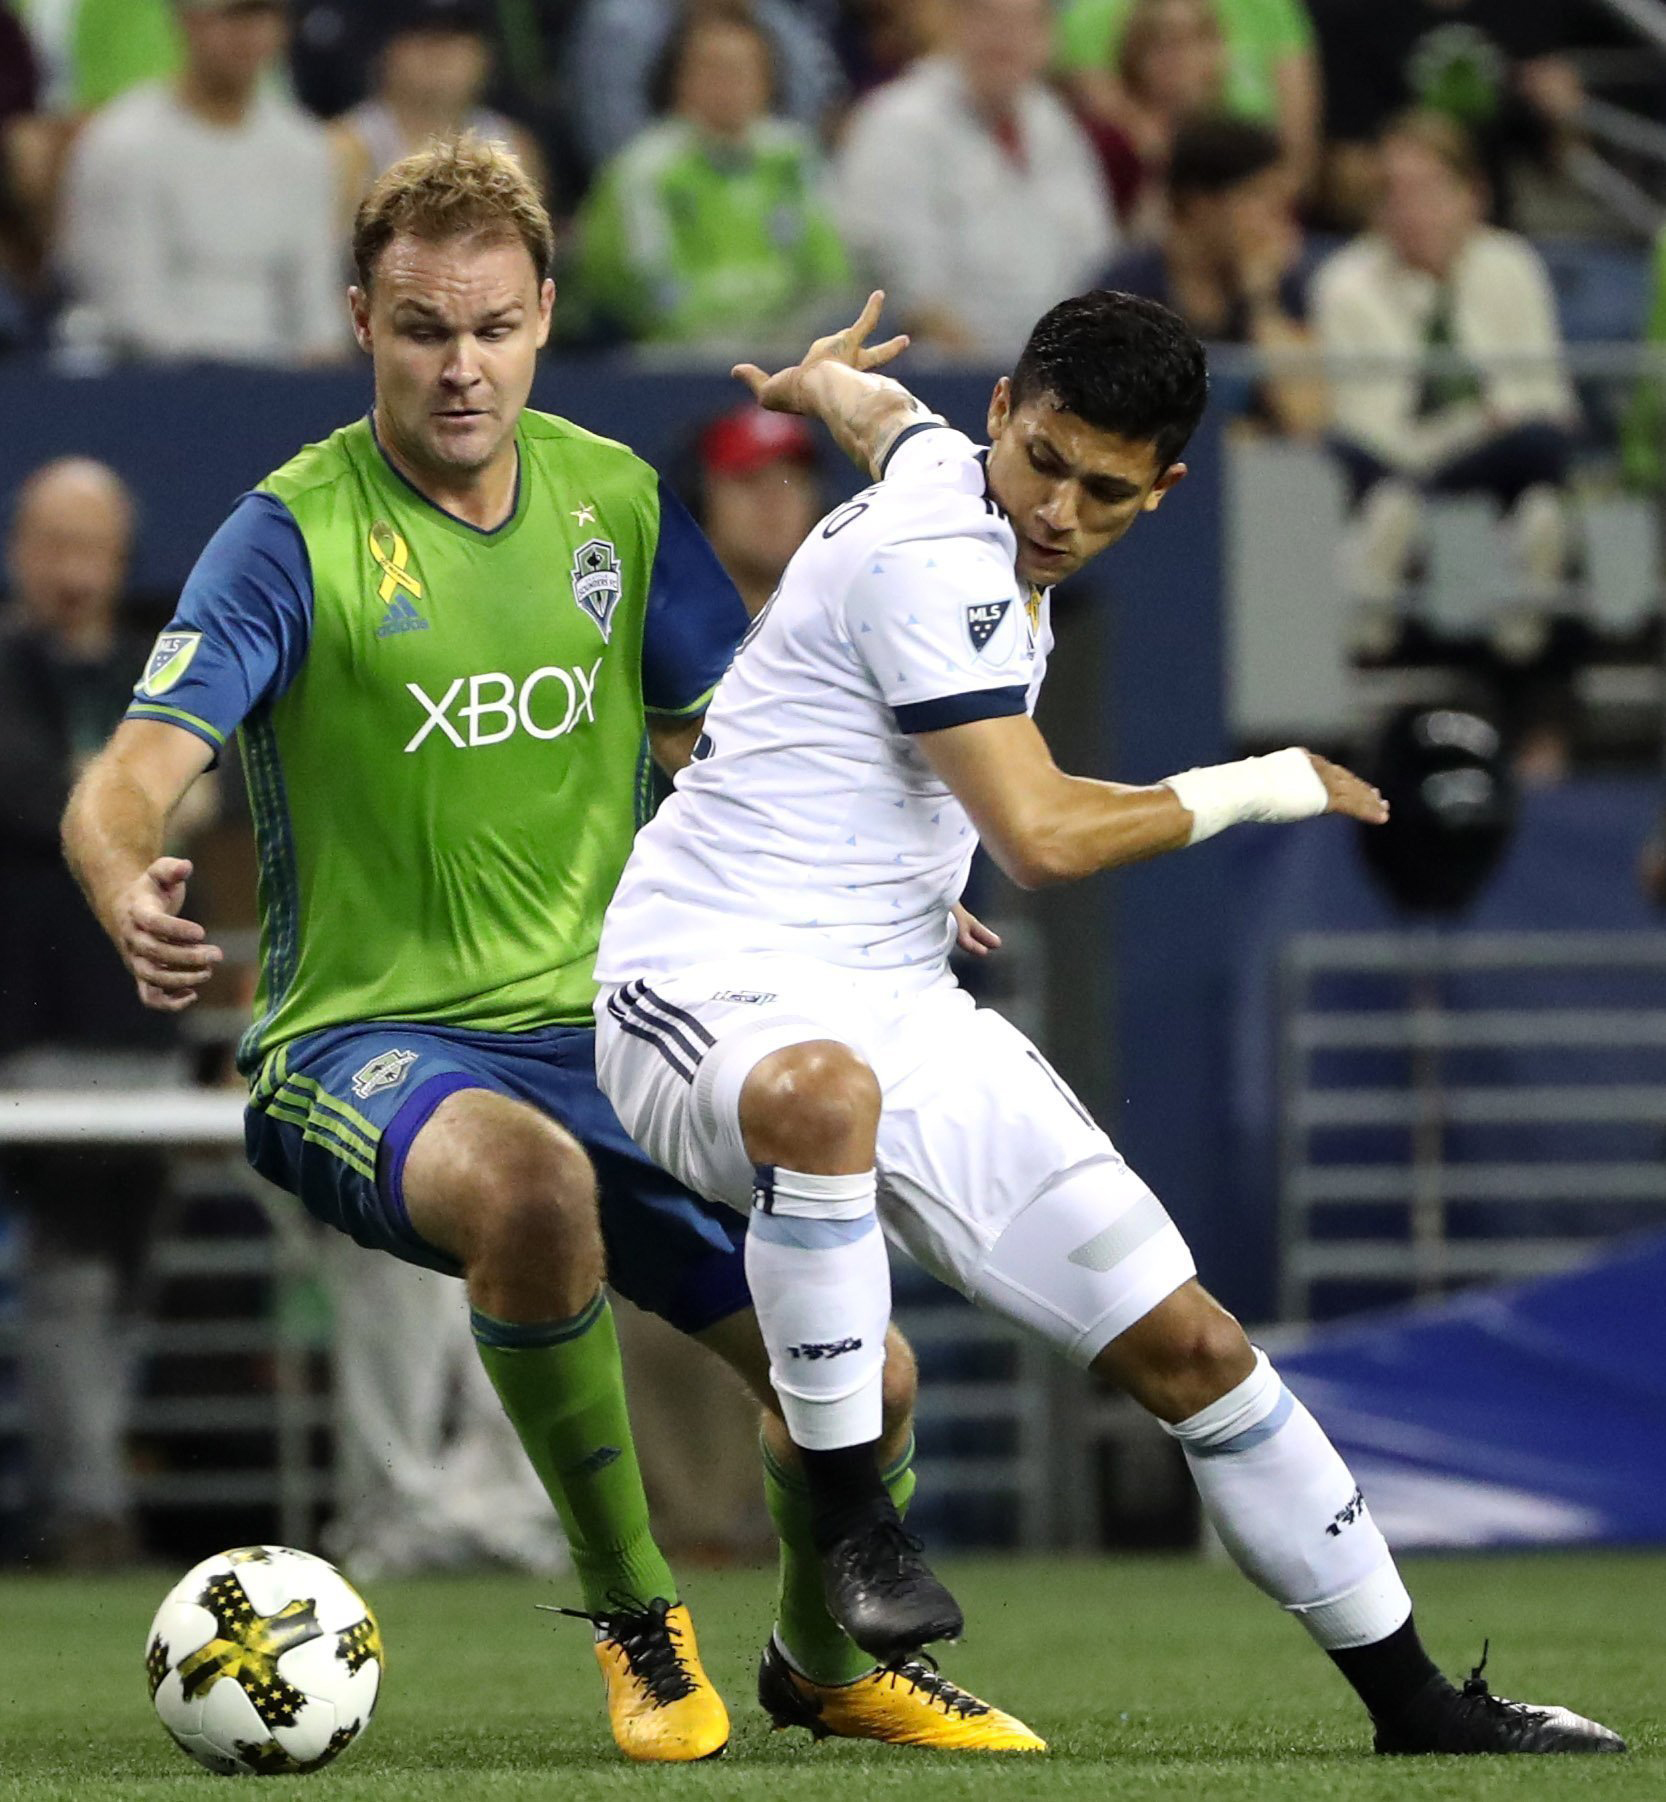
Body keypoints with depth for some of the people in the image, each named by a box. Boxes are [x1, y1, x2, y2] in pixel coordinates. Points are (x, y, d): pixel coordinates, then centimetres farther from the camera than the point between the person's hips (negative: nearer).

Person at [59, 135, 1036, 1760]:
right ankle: (633, 1618, -18)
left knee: (859, 1372, -3)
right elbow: (127, 782, -21)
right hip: (362, 1049, -5)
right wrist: (132, 898, -44)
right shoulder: (295, 536, -12)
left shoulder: (616, 499, 4)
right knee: (530, 1181, -40)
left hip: (599, 1030, 5)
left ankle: (835, 1659, 32)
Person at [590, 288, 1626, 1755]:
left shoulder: (942, 461, 10)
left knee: (1183, 1343, 3)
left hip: (903, 1014, 9)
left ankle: (1414, 1701, 11)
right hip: (714, 986, -9)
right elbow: (1044, 836, -24)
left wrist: (821, 383, 62)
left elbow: (875, 403, 37)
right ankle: (850, 1524, -31)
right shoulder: (937, 555, -19)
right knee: (824, 1091, -47)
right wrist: (1254, 789, -8)